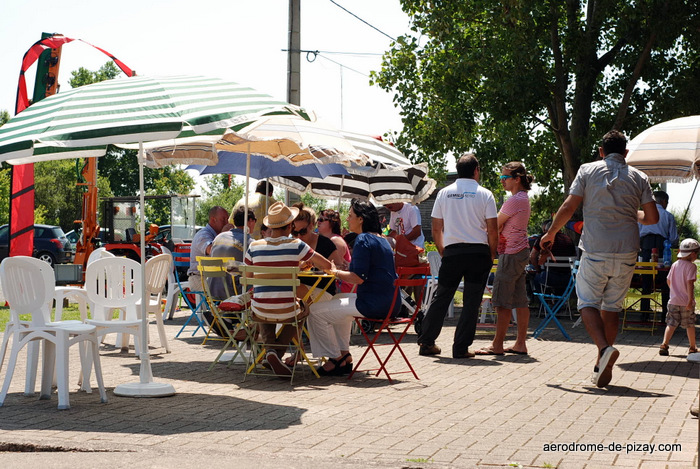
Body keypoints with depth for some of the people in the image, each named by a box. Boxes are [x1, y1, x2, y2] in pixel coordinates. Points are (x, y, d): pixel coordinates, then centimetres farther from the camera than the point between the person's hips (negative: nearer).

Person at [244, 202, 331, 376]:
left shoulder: (254, 247, -4)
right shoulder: (296, 245, -10)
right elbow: (327, 265, -3)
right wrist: (303, 263, 17)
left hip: (260, 310, 2)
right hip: (286, 310, -2)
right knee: (299, 311, 34)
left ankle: (270, 347, 19)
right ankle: (278, 352, 15)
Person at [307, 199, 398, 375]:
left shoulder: (363, 240, -13)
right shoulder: (382, 239, 16)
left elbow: (359, 278, -20)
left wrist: (335, 271, -6)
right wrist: (339, 271, 17)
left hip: (373, 304, -11)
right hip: (389, 303, 11)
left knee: (315, 311, -6)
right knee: (338, 301, 35)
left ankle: (335, 358, 8)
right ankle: (344, 354, 28)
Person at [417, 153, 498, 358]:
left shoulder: (444, 193, 8)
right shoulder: (485, 194, 0)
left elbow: (436, 229, 9)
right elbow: (492, 229, -3)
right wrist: (491, 256, 8)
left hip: (452, 251, 2)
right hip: (478, 251, -2)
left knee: (441, 297, 11)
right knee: (471, 301, 3)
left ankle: (426, 343, 13)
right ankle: (461, 347, 1)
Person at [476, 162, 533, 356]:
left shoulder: (516, 199, -15)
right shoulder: (523, 198, 17)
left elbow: (496, 225, -8)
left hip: (512, 253, -10)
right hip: (521, 252, 10)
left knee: (502, 299, -7)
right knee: (520, 299, 9)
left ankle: (497, 345, -5)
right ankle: (520, 344, 12)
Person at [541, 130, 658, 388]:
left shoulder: (588, 170, 3)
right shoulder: (638, 177, 8)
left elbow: (568, 207, -2)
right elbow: (652, 217, 4)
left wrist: (550, 233, 13)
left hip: (596, 250, -3)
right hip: (626, 252, 3)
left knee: (588, 302, 5)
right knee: (612, 306, 12)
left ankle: (605, 347, -20)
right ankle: (603, 367, 11)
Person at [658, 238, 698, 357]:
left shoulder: (675, 265, 7)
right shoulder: (691, 266, -12)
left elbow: (668, 280, 14)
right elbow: (690, 283, -21)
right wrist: (690, 300, -21)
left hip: (673, 300, 4)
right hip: (686, 302, -4)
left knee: (671, 324, 4)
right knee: (690, 325, 11)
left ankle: (664, 345, -11)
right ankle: (692, 348, 22)